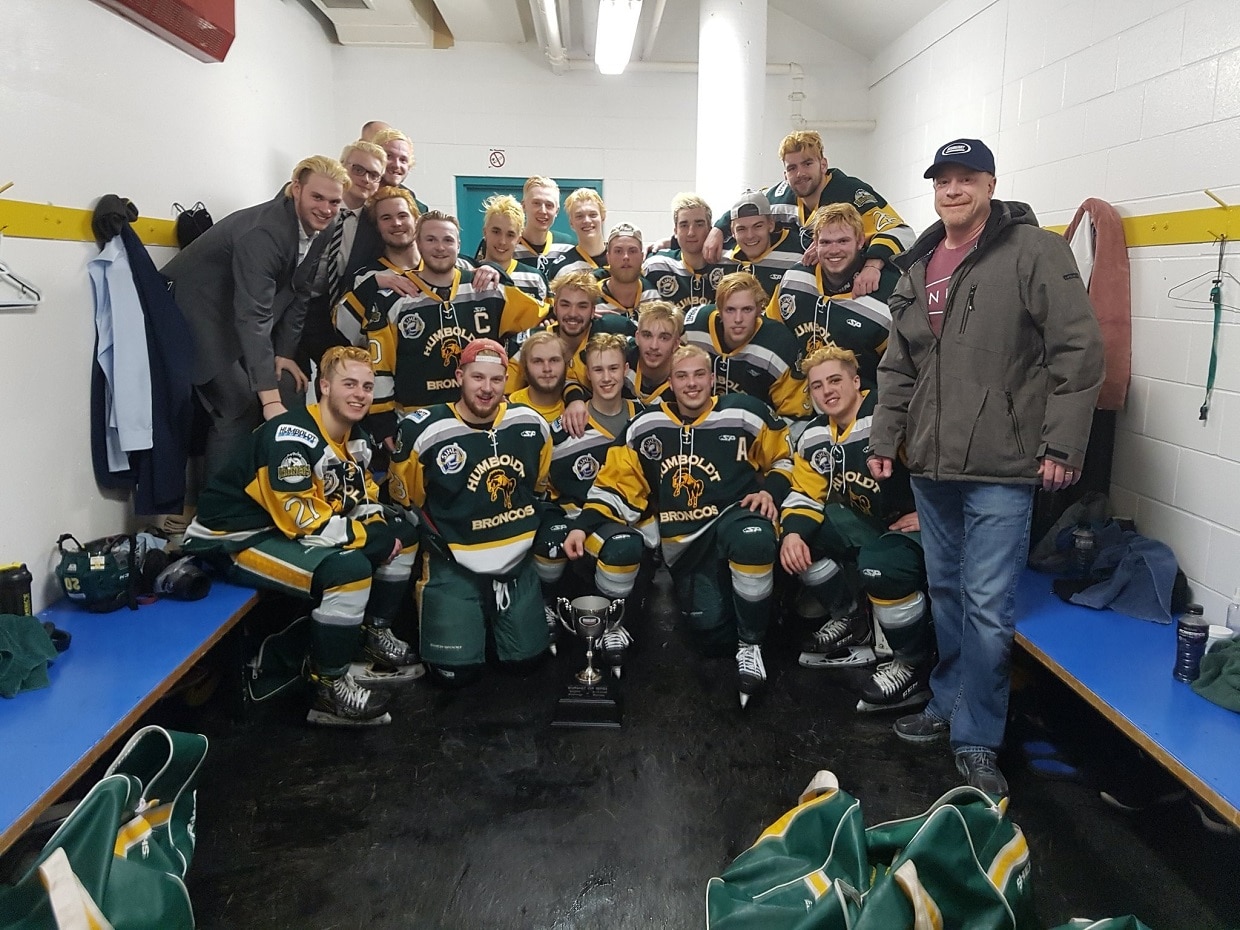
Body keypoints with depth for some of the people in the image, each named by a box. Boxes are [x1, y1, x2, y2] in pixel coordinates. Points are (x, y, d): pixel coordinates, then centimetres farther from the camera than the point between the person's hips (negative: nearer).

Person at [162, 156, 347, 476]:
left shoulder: (318, 232, -5)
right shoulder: (264, 232, -30)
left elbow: (298, 294, 6)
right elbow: (253, 316, -37)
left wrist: (284, 353, -3)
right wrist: (270, 400, -42)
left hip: (243, 324, 8)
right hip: (201, 315, -8)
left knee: (291, 397, 2)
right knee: (240, 408, -14)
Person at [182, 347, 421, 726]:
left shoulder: (357, 438, 4)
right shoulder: (292, 437, -25)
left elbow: (363, 500, 12)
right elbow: (302, 521, -28)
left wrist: (382, 530, -10)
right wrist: (370, 538, -21)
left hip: (297, 530, 9)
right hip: (236, 538, -9)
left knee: (402, 533, 6)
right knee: (348, 568, -32)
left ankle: (374, 636, 16)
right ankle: (330, 689, -16)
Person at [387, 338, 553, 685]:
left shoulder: (531, 424, -3)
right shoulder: (423, 431, -14)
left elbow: (543, 489, 14)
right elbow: (404, 503, -1)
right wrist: (440, 546, -1)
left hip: (518, 561, 4)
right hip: (455, 564, -3)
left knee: (525, 658, 3)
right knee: (457, 670, -10)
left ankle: (490, 618, 34)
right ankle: (430, 600, 20)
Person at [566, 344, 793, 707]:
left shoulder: (743, 413, -3)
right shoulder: (645, 427, 2)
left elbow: (785, 458, 9)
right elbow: (617, 484, 2)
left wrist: (770, 490, -9)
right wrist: (584, 526, -10)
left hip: (734, 516, -1)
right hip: (682, 542, 2)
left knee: (752, 540, -40)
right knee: (712, 632, -14)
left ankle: (750, 645, -17)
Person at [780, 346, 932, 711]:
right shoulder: (814, 437, 3)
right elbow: (805, 495, 5)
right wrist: (792, 533, -14)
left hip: (923, 523, -8)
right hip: (870, 524, 8)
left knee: (879, 563, -36)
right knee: (802, 534, -5)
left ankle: (916, 667, -11)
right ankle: (854, 625, 12)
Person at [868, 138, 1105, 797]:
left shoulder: (1034, 251, -6)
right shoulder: (917, 267, 13)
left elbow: (1078, 351, -10)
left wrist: (1062, 445, -14)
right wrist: (886, 437, 13)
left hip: (1002, 465, -6)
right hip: (930, 463, 6)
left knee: (987, 605, -4)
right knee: (945, 590, 16)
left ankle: (976, 741, 11)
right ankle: (948, 705, 33)